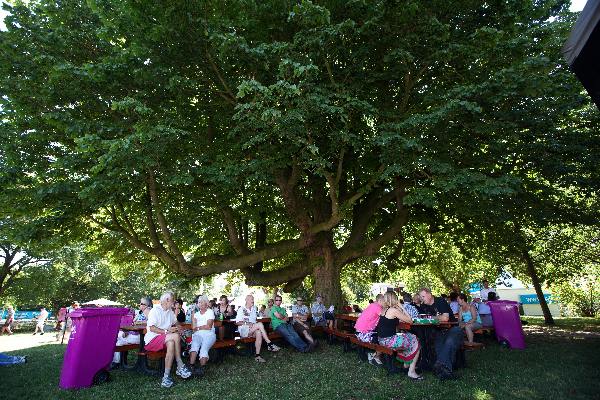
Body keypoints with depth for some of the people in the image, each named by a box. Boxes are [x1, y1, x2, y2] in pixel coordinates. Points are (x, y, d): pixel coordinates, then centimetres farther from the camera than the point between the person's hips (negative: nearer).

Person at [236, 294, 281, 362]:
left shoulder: (254, 308, 18)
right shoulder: (241, 309, -2)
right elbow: (237, 323, -7)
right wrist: (246, 323, -24)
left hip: (253, 330, 5)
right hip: (244, 330, -5)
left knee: (259, 333, -33)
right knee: (260, 324, -30)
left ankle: (257, 355, -33)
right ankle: (269, 344, -26)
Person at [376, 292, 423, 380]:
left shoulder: (383, 310, 9)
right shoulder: (394, 310, -15)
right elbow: (410, 320, -8)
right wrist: (402, 308, -4)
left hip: (382, 340, 8)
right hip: (389, 341, -8)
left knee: (408, 337, 28)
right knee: (415, 342, 9)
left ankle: (406, 363, 36)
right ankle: (411, 372, 10)